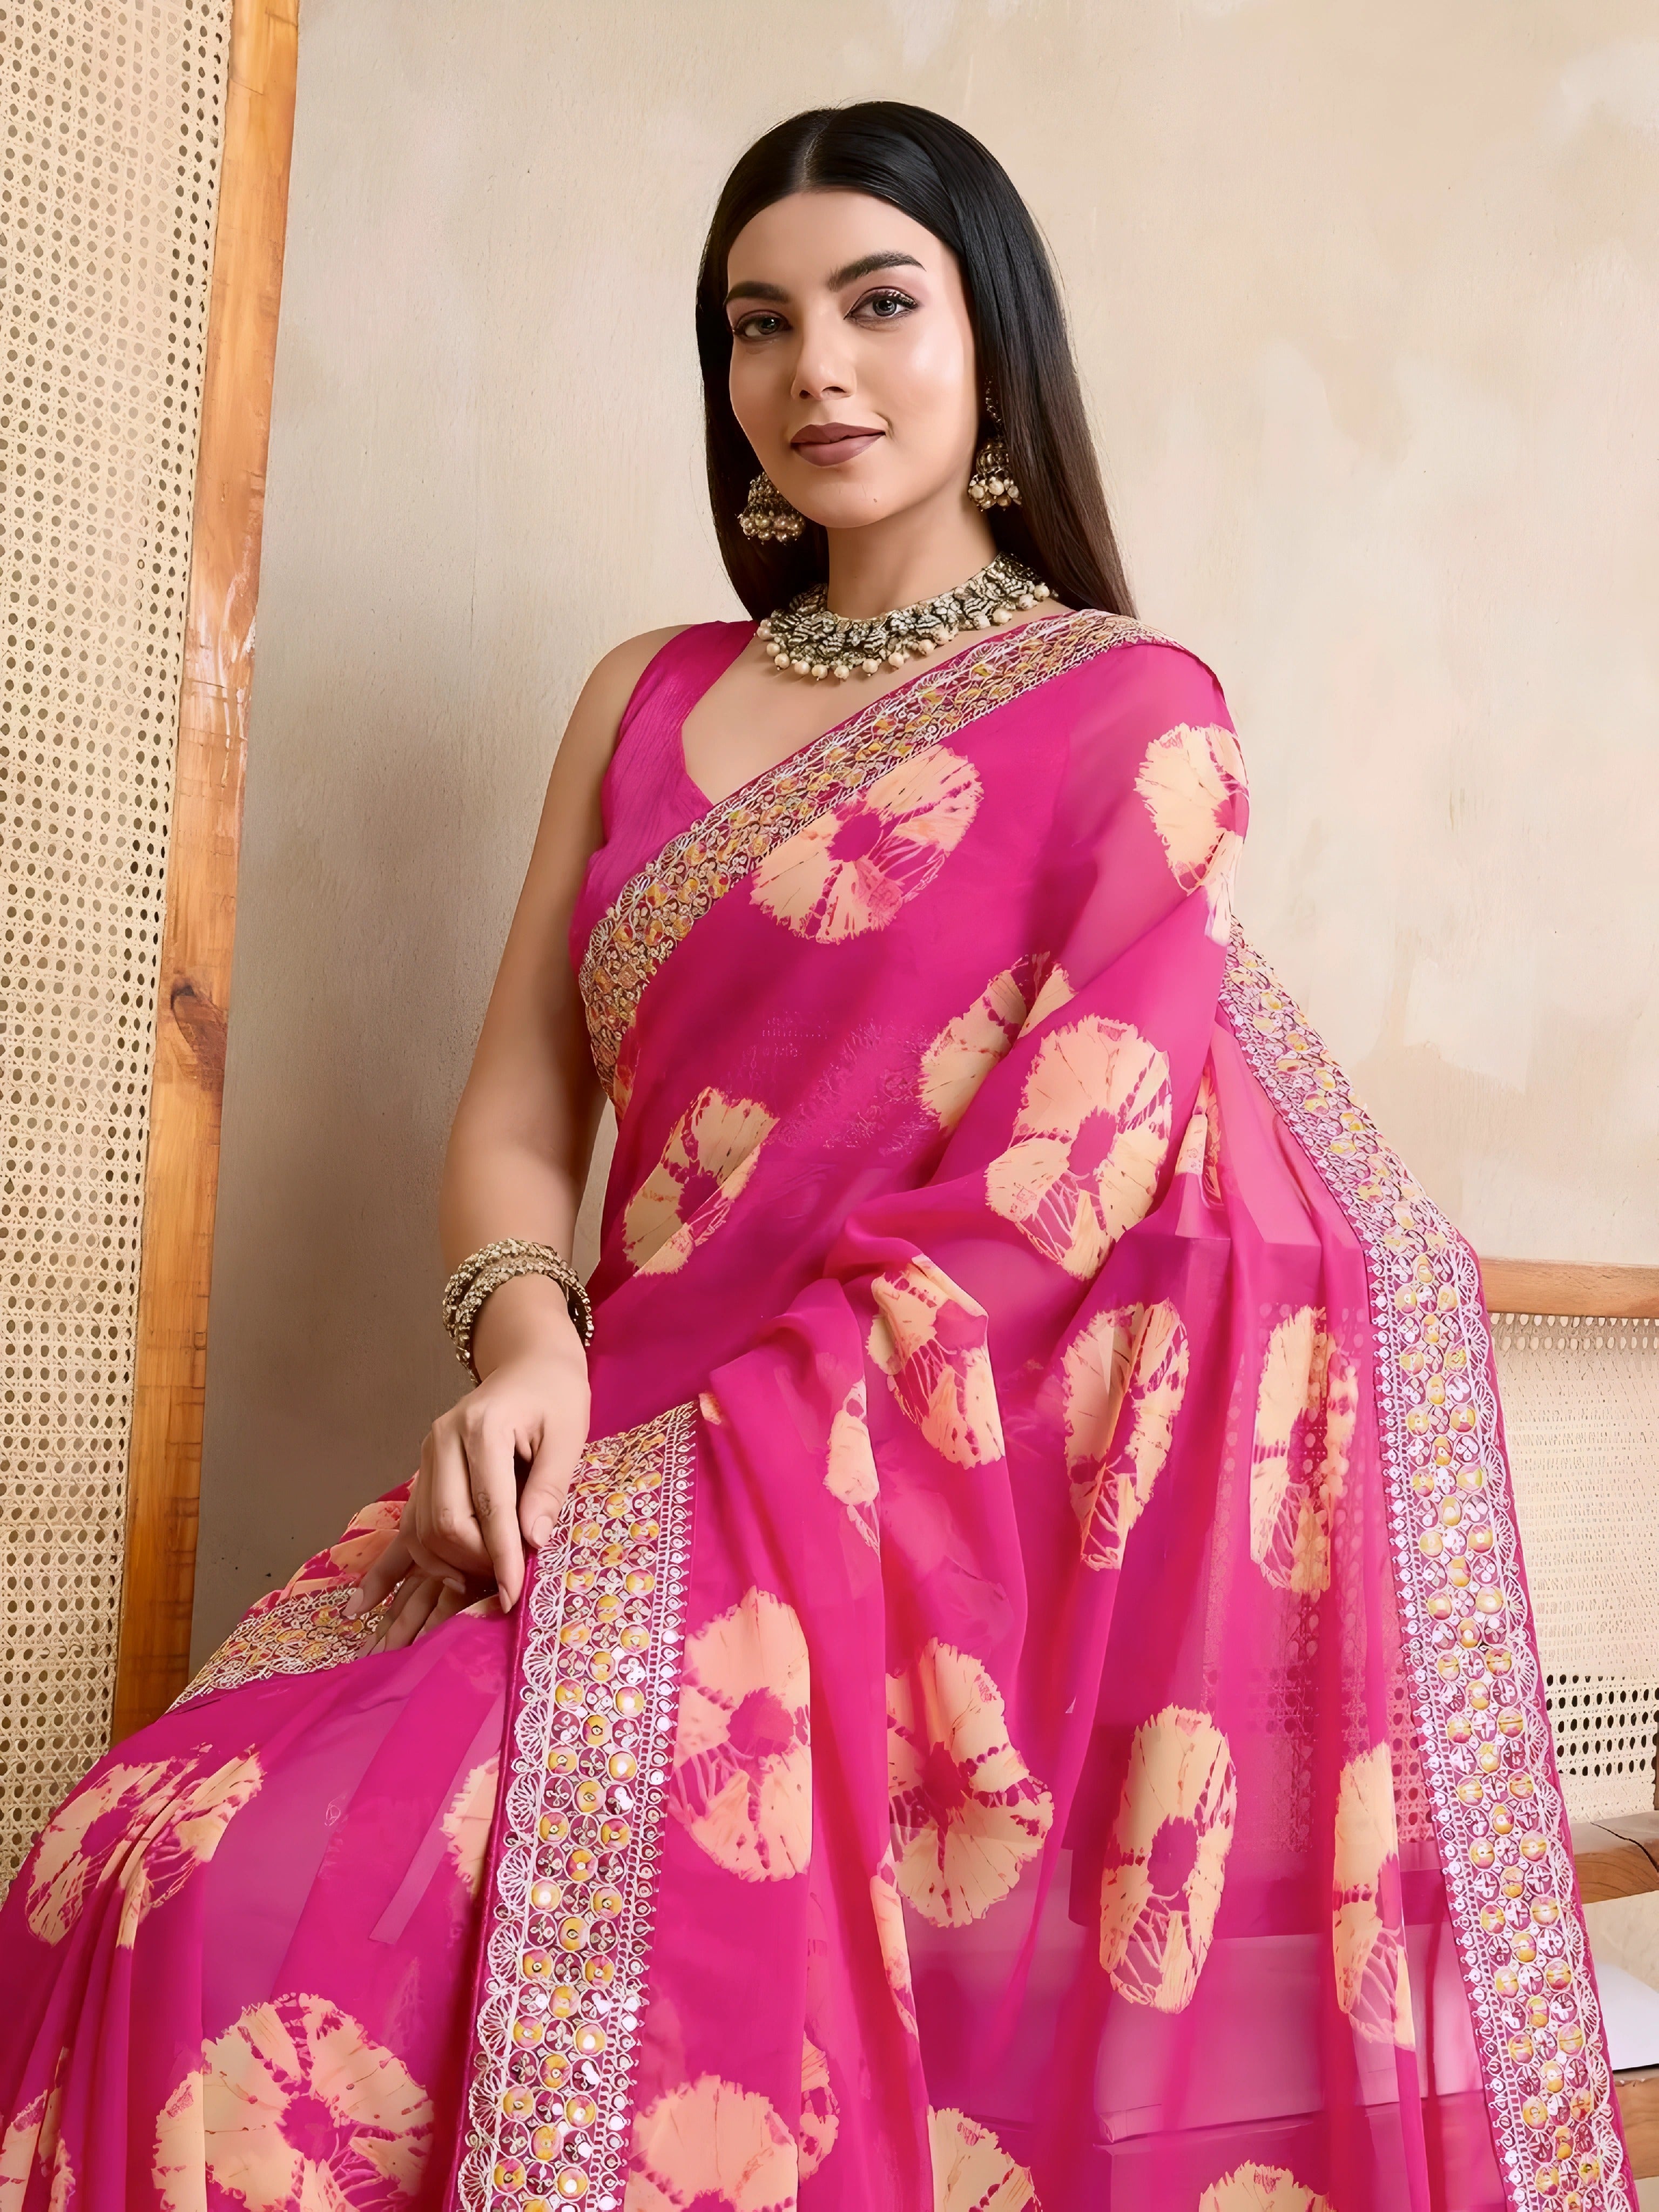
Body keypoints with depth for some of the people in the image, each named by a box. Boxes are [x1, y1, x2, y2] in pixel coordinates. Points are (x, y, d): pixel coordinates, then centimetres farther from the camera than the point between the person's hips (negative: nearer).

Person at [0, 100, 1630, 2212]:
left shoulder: (1135, 716, 3)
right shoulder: (648, 699, 17)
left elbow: (1077, 1165, -6)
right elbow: (517, 1109, 10)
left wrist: (775, 1434, -12)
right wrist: (525, 1341, -10)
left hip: (950, 1493, -4)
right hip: (641, 1471, 4)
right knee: (182, 1870, -18)